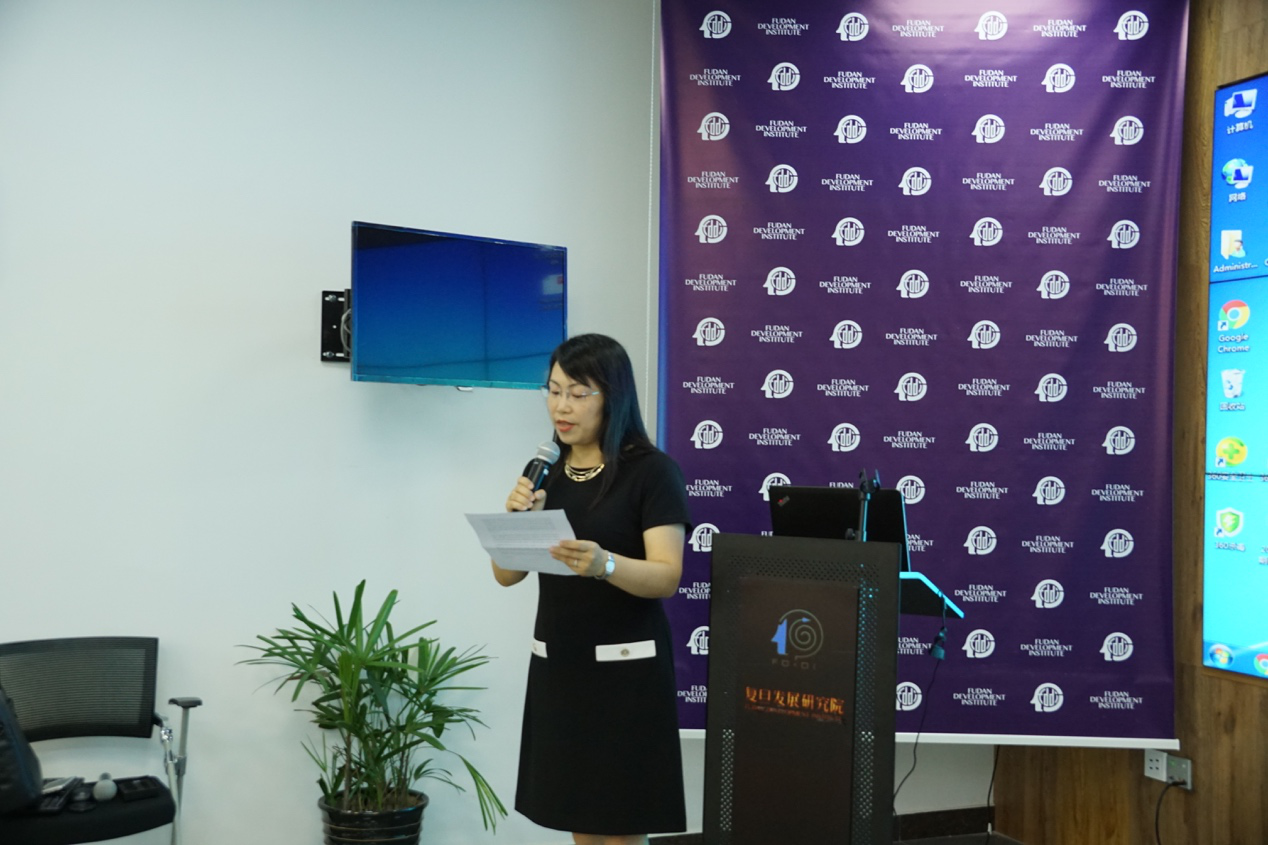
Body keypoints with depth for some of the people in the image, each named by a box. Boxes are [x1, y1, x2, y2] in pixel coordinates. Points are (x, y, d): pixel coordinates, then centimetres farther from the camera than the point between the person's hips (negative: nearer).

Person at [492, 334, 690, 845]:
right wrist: (517, 519, -14)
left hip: (625, 668, -5)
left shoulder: (651, 470, -9)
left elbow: (667, 577, -17)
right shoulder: (548, 472, 8)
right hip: (557, 665, 6)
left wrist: (604, 564, -35)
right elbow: (506, 575, 5)